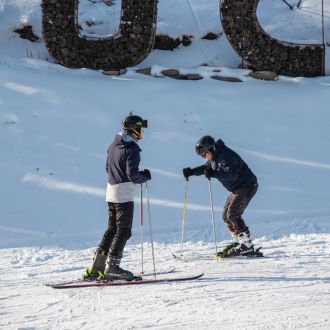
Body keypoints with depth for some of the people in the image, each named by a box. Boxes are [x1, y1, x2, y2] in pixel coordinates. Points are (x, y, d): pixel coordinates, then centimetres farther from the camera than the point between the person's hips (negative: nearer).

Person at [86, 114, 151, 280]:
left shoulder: (114, 145, 11)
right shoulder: (132, 148, -16)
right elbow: (132, 174, -20)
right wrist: (145, 176, -3)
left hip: (111, 191, 9)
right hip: (124, 194, -9)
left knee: (112, 229, 15)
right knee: (124, 231, -3)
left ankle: (97, 267, 14)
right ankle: (112, 268, -7)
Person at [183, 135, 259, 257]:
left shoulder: (226, 156, -23)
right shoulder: (215, 157, 8)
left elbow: (232, 175, -34)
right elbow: (206, 167, 22)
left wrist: (214, 174, -41)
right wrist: (191, 172, 7)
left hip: (247, 186, -11)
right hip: (238, 189, 11)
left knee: (233, 215, -18)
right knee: (226, 215, 10)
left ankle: (247, 246, -19)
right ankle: (238, 242, 16)